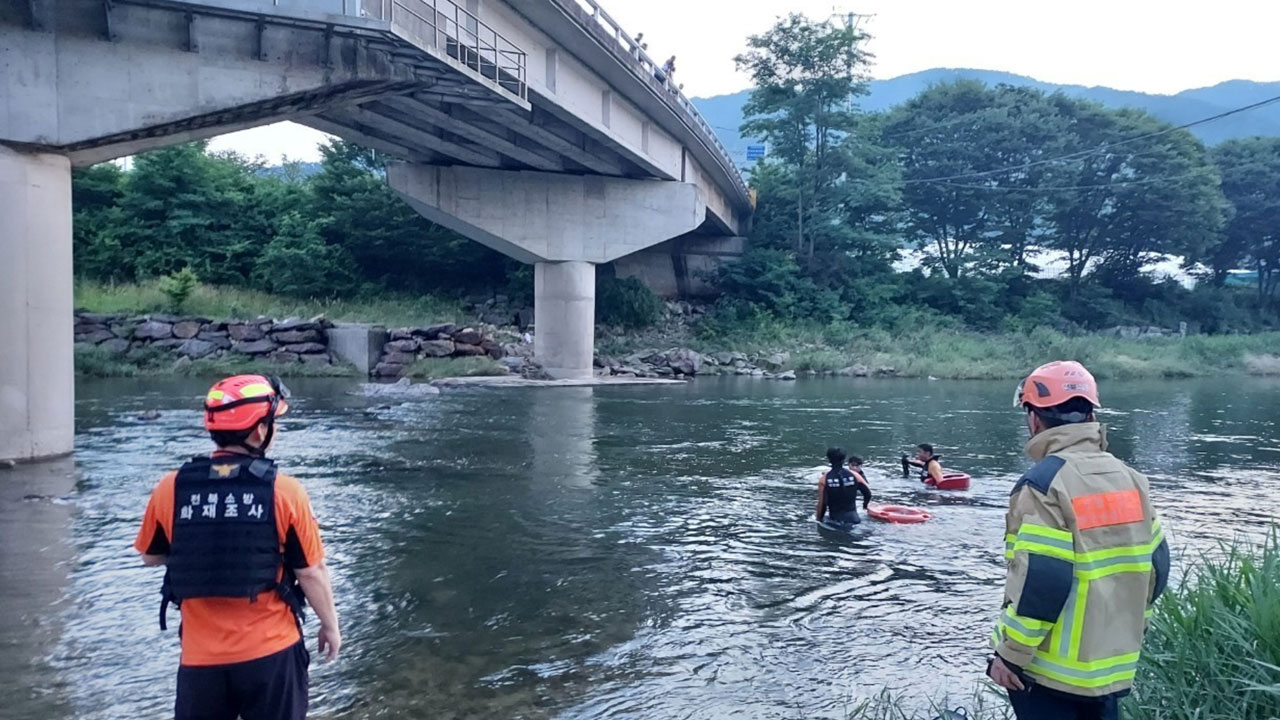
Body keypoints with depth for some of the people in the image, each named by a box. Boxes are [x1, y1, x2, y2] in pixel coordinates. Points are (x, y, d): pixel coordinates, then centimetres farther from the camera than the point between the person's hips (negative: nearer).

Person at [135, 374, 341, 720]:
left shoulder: (171, 489, -6)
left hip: (201, 655, 2)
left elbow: (151, 557, 10)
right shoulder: (285, 492, -14)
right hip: (271, 652, -2)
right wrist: (330, 625, 7)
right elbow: (312, 573, -7)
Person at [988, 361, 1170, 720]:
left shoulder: (1045, 483, -19)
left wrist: (1010, 654, -14)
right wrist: (1126, 633, 20)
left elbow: (1039, 583, -23)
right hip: (1113, 666, 7)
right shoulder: (1130, 479, 4)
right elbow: (1155, 566, 9)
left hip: (1052, 669, -7)